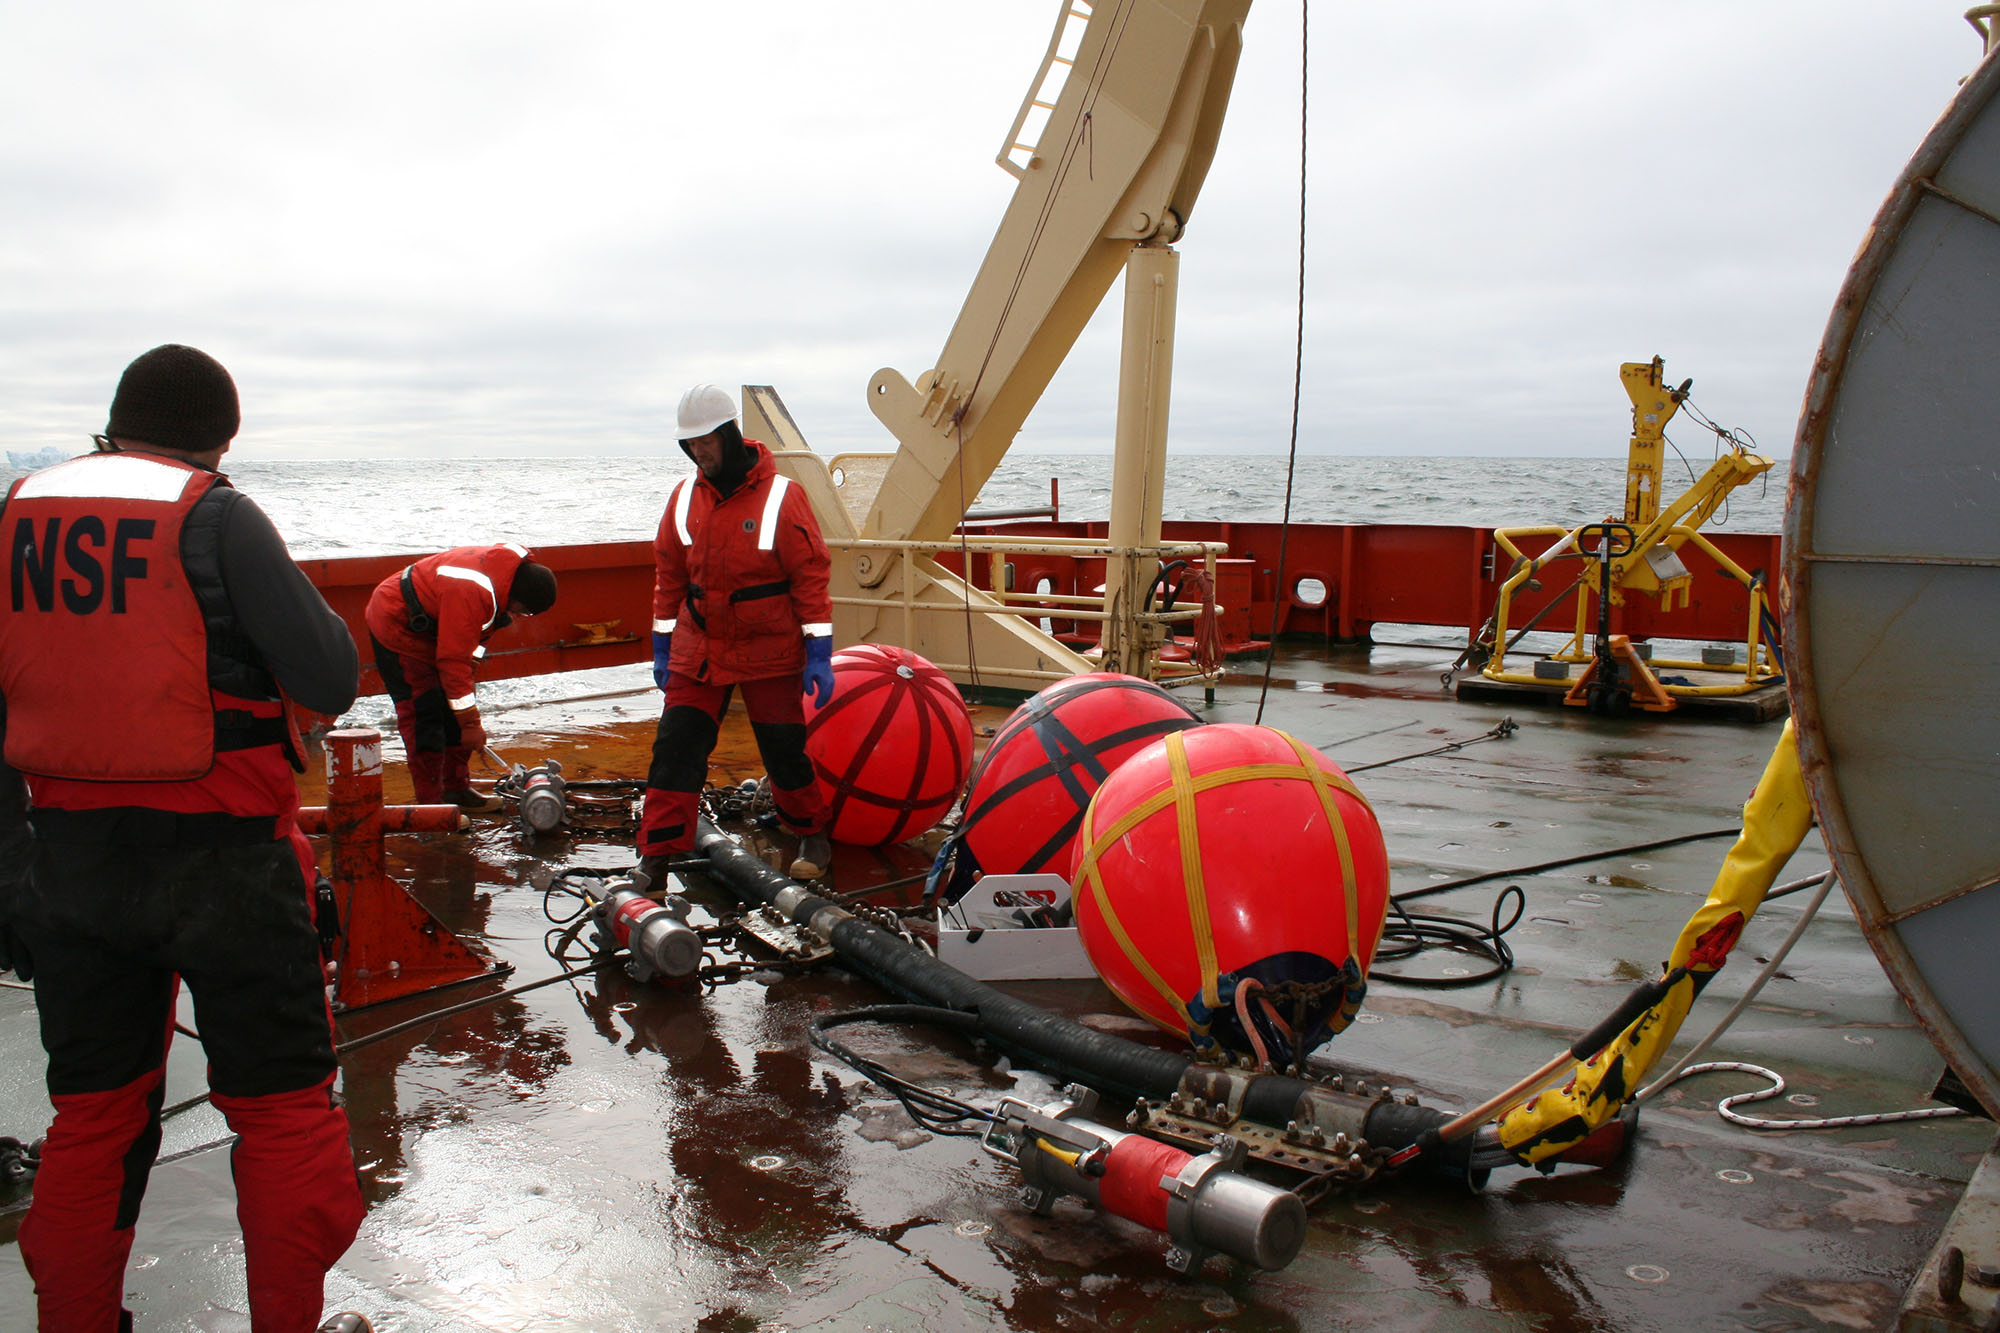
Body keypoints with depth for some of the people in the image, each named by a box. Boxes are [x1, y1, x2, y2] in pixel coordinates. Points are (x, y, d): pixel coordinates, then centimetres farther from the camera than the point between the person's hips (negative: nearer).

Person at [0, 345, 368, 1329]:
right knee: (282, 1103, 10)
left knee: (93, 1110, 20)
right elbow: (332, 679, -15)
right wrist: (274, 595, 3)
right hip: (222, 858, -5)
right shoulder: (216, 516, -13)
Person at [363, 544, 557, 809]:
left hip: (434, 626, 9)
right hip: (397, 626, -9)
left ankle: (456, 789, 17)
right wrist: (471, 723, -30)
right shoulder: (471, 592, -38)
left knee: (454, 710, 8)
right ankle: (430, 802, -7)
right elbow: (454, 660, -35)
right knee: (423, 713, -12)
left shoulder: (512, 565, -11)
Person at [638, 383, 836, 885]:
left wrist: (819, 653, -11)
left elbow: (810, 575, -9)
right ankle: (656, 855, 7)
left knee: (785, 750, 6)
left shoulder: (781, 497, -10)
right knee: (675, 748, 0)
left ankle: (812, 836, 28)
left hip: (768, 653, -4)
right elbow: (669, 574, 11)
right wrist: (662, 646, 10)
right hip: (697, 650, 4)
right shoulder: (684, 496, 3)